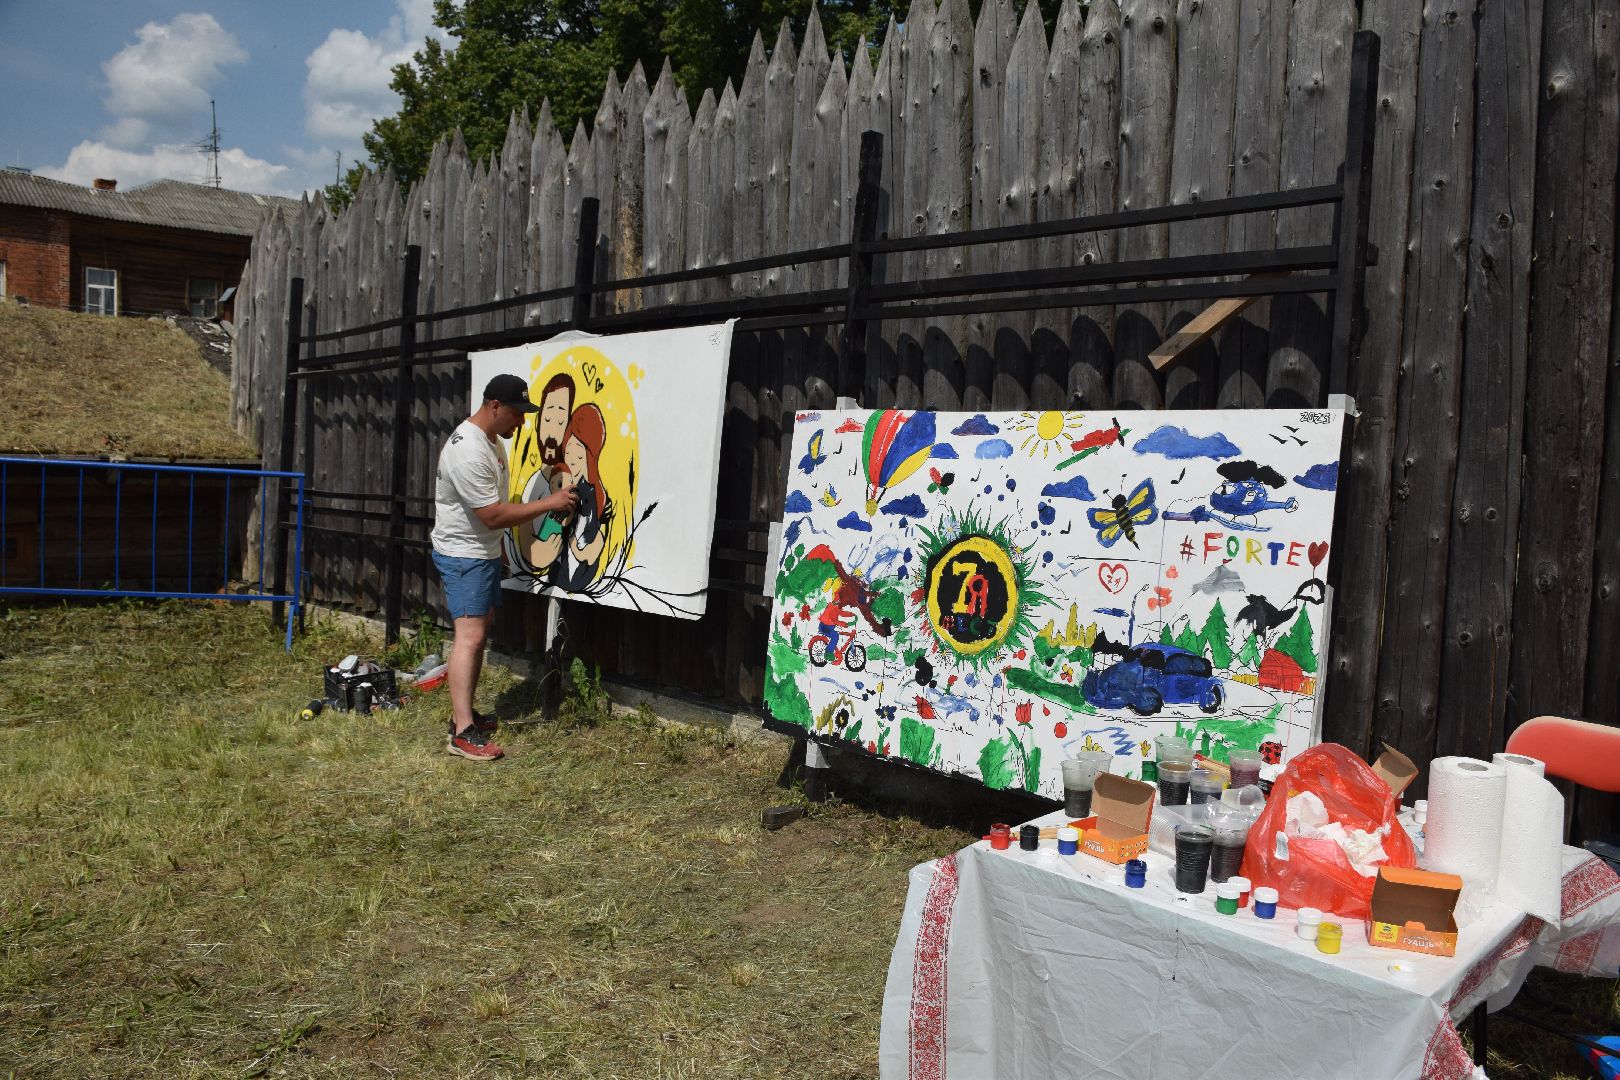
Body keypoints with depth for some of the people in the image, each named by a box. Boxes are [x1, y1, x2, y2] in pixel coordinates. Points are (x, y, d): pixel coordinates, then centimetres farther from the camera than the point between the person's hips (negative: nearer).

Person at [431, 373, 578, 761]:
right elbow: (493, 515, -26)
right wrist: (549, 503, -22)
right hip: (463, 555, -11)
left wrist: (499, 544, 23)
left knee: (480, 632, 14)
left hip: (484, 551, 11)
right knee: (469, 636, -15)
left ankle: (465, 713, 24)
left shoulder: (490, 438, 7)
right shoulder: (468, 453, -26)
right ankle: (462, 734, -16)